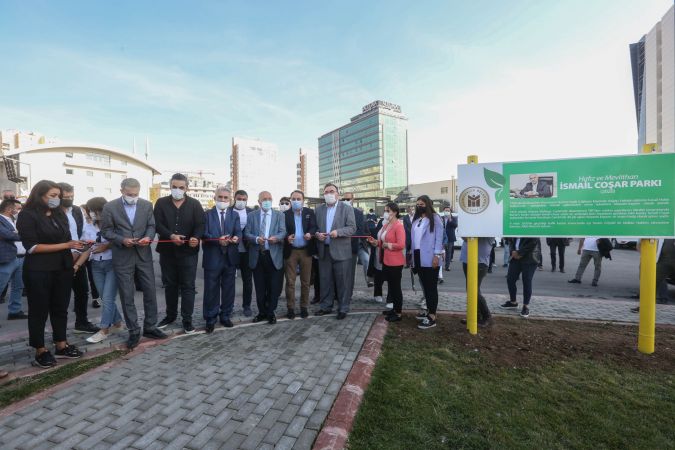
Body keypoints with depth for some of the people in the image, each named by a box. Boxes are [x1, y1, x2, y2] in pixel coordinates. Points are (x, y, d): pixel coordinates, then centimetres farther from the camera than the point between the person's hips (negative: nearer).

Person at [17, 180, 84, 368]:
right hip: (39, 271, -5)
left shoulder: (59, 214, 10)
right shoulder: (28, 215, -7)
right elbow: (32, 247, -13)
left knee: (60, 308, 11)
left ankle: (61, 345, 23)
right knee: (39, 310, 7)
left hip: (63, 268, 5)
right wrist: (66, 245, -18)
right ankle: (40, 351, 19)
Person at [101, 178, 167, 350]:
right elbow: (106, 231, -1)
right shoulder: (110, 207, -3)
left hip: (144, 255, 2)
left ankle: (150, 327, 21)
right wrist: (122, 240, -17)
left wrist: (148, 237, -15)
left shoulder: (147, 205, 2)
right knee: (127, 296, 5)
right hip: (122, 257, -2)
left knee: (150, 292, 6)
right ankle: (134, 331, 18)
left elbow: (151, 226, 5)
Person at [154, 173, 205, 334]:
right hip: (167, 251, 2)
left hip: (188, 252, -2)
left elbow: (200, 225, -8)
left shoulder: (195, 204, 0)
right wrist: (171, 236, -22)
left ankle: (187, 319, 13)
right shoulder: (161, 203, 4)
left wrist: (196, 238, -28)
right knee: (169, 285, 16)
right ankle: (170, 315, 33)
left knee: (188, 286, 2)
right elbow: (157, 224, -5)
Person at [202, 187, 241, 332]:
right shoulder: (207, 214, 3)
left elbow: (238, 232, -3)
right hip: (212, 257, -2)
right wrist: (217, 240, -23)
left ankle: (226, 316, 26)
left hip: (230, 257, 2)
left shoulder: (234, 214, 9)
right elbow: (204, 234, -6)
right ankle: (211, 319, 19)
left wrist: (236, 238, -25)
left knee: (228, 288, 11)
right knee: (211, 289, 5)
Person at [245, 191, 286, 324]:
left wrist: (276, 237, -25)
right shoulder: (251, 215, 9)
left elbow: (283, 232, -4)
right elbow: (247, 233, 1)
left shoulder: (279, 215, 7)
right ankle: (262, 312, 27)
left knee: (274, 287, 3)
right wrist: (256, 239, -19)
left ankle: (271, 313, 20)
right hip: (257, 256, 1)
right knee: (260, 287, 11)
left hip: (274, 256, -1)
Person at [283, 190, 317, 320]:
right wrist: (287, 238, -26)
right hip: (290, 251, -1)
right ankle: (290, 308, 17)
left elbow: (314, 227, -7)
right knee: (290, 281, 5)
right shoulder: (285, 214, 1)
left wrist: (310, 234, -28)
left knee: (305, 281, 10)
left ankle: (304, 307, 22)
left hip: (306, 250, 1)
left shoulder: (310, 213, 4)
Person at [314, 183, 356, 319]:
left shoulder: (347, 208, -1)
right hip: (324, 250, 4)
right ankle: (325, 306, 26)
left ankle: (343, 308, 17)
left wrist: (338, 232, -22)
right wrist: (317, 234, -10)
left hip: (340, 251, -3)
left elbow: (352, 228, -7)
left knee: (342, 281, 3)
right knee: (325, 281, 12)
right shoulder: (319, 209, 11)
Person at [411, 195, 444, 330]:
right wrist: (412, 254, 13)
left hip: (429, 258, -7)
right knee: (425, 286, 15)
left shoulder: (435, 218, -5)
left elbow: (439, 237, -11)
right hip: (418, 257, 7)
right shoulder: (416, 220, 17)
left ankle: (432, 317, 2)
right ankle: (428, 311, 27)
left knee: (431, 287, -2)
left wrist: (436, 255, -17)